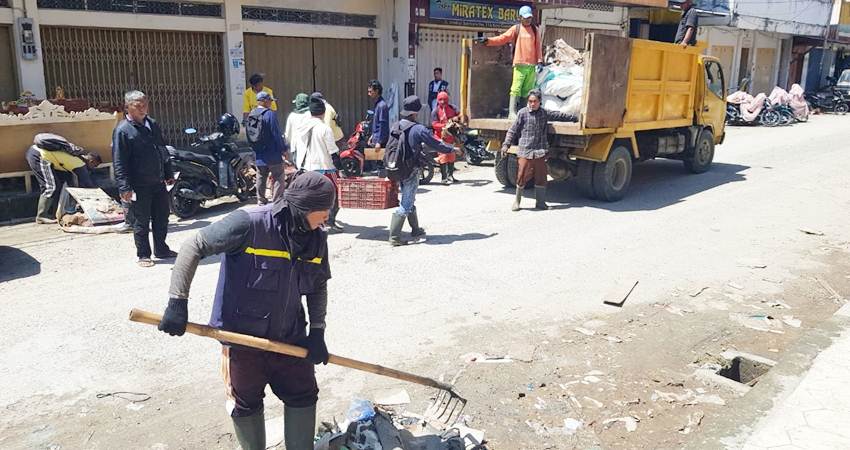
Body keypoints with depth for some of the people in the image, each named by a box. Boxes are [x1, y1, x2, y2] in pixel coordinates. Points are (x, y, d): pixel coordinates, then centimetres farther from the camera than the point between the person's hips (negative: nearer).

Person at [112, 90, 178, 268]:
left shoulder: (153, 124, 10)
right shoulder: (122, 130, -12)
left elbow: (163, 151, 19)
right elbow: (119, 162, -14)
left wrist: (169, 174, 20)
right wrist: (124, 188, -19)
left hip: (158, 182, 7)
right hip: (139, 186, -7)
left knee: (162, 217, 15)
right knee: (141, 222, 4)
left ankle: (161, 249, 30)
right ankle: (143, 255, 16)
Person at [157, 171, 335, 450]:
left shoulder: (317, 239, -4)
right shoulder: (249, 224, -23)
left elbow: (318, 287, 8)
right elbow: (193, 247, -18)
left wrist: (317, 332, 0)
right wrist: (178, 302, -21)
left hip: (290, 337, 4)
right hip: (242, 336, -4)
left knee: (303, 397, 11)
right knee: (246, 405, 14)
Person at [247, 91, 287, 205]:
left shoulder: (251, 115, 8)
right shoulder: (270, 114, -15)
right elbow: (276, 134, -16)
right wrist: (283, 149, -8)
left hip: (258, 154, 7)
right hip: (273, 153, -7)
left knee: (261, 178, 15)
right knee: (278, 178, 0)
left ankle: (261, 201, 21)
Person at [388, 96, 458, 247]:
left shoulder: (395, 127, 4)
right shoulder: (418, 129, -16)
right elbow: (436, 145, -10)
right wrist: (452, 149, 7)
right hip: (411, 171, -7)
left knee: (409, 201, 20)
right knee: (406, 205, -2)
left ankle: (416, 231, 32)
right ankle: (394, 237, -3)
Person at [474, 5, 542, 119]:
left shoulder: (535, 30, 13)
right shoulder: (516, 29, 6)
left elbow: (538, 46, 11)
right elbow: (502, 38, 0)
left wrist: (539, 61, 2)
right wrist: (487, 40, -10)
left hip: (532, 65, 3)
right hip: (520, 64, -3)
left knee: (527, 90, 5)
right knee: (516, 88, -10)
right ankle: (512, 112, -11)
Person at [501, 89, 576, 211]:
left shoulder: (545, 113, 10)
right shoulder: (522, 113, 1)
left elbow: (559, 115, 23)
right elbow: (513, 130, 2)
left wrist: (574, 118, 32)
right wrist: (506, 144, -7)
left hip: (540, 151, 3)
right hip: (525, 151, -3)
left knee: (541, 178, 6)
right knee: (522, 177, -5)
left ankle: (540, 202, 17)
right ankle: (517, 201, 11)